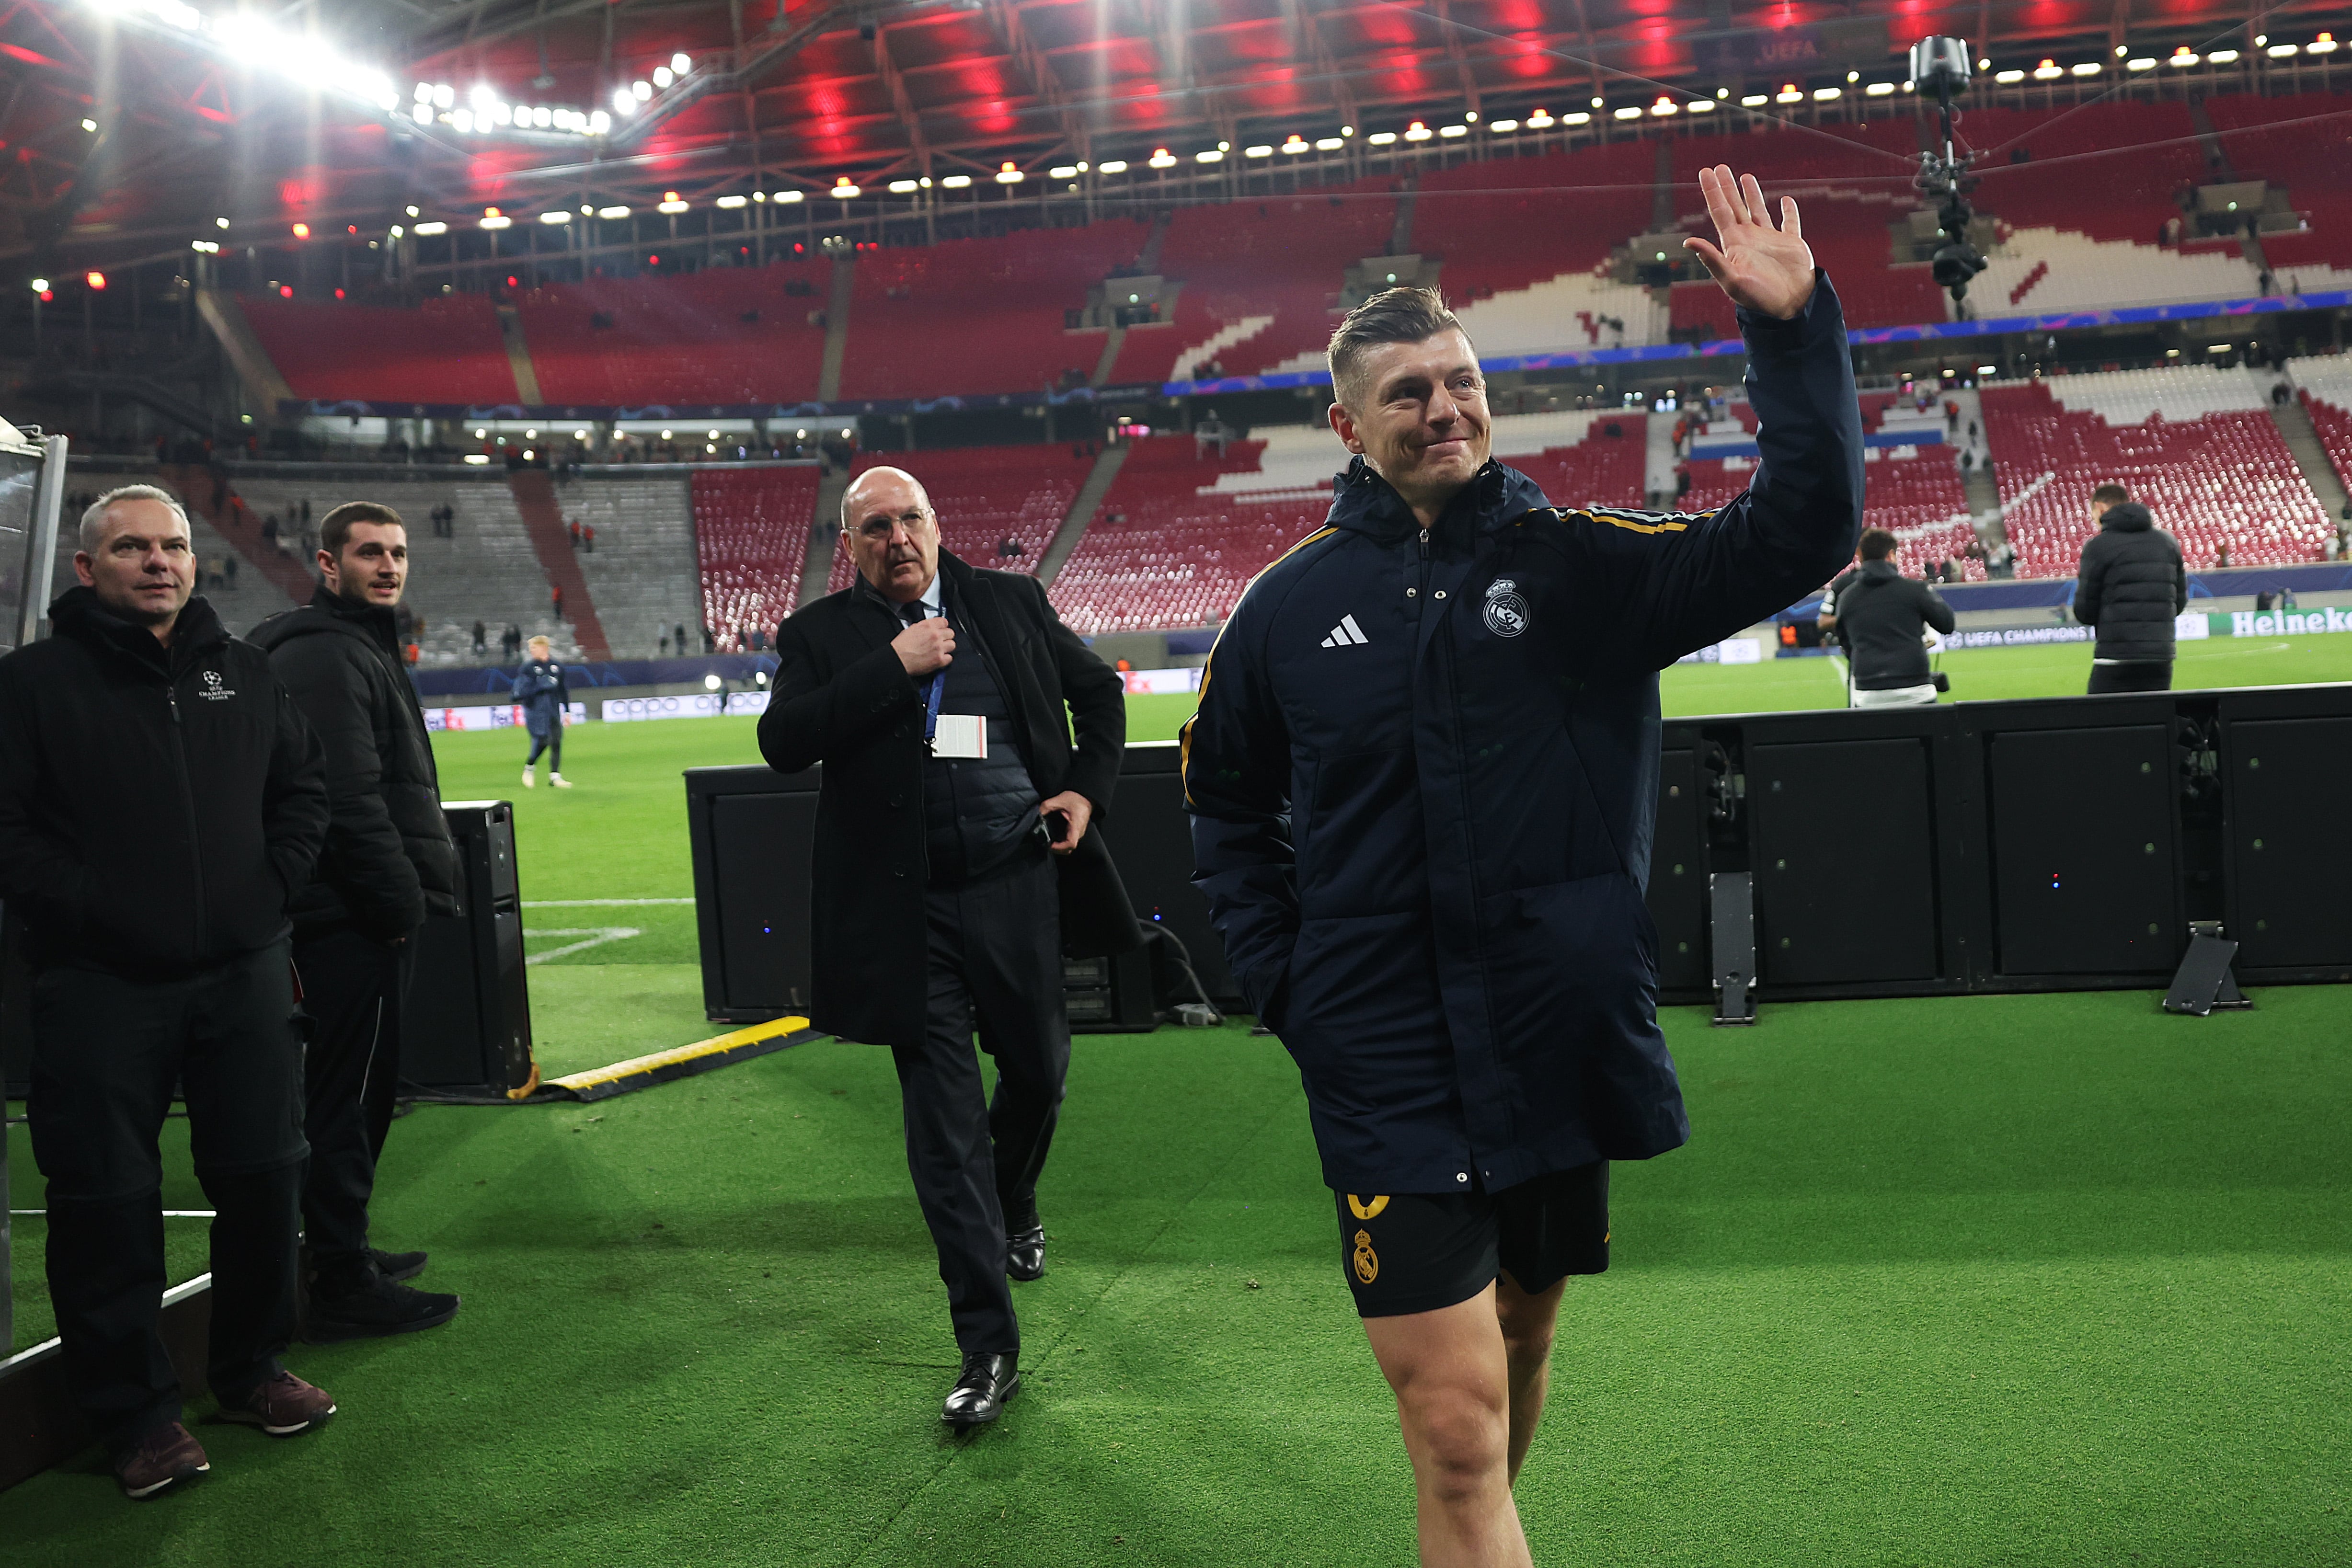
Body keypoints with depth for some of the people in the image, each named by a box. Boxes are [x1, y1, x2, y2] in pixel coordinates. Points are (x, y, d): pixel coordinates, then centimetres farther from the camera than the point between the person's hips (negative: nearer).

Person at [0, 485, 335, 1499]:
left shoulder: (241, 671, 10)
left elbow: (304, 785, 17)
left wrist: (273, 881, 5)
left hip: (243, 971, 4)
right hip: (103, 987, -4)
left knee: (264, 1178, 10)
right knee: (107, 1202, 2)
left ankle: (250, 1369, 29)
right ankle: (134, 1410, 16)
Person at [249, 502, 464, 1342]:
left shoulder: (360, 648, 21)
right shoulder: (324, 656, -13)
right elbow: (347, 799, -22)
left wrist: (411, 888, 18)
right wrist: (399, 899, -16)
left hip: (363, 915, 11)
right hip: (356, 918, -11)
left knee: (357, 1089, 18)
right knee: (350, 1093, -5)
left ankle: (341, 1251, 30)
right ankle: (344, 1288, 2)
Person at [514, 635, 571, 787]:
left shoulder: (557, 667, 9)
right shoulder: (528, 669, -2)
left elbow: (564, 690, 16)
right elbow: (520, 692, -10)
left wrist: (567, 710, 12)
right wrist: (540, 685, -19)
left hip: (554, 709, 4)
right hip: (536, 710, -4)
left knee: (556, 741, -2)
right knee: (542, 741, -11)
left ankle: (555, 776, 3)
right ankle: (529, 768, 14)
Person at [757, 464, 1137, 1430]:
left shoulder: (1009, 602, 8)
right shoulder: (821, 634, 2)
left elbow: (1098, 689, 20)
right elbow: (783, 742, -14)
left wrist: (1088, 786, 5)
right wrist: (895, 664, -16)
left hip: (1017, 885, 2)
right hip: (909, 912, -2)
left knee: (1038, 1075, 17)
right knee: (943, 1126, -2)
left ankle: (1015, 1209, 52)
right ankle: (988, 1350, 4)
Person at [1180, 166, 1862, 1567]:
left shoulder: (1582, 563, -2)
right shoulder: (1293, 604, 0)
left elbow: (1799, 536, -11)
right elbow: (1228, 797, 14)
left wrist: (1795, 333, -21)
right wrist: (1281, 972, 5)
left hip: (1563, 1044, 2)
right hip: (1387, 1068, -2)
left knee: (1520, 1347, 22)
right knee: (1457, 1420, -7)